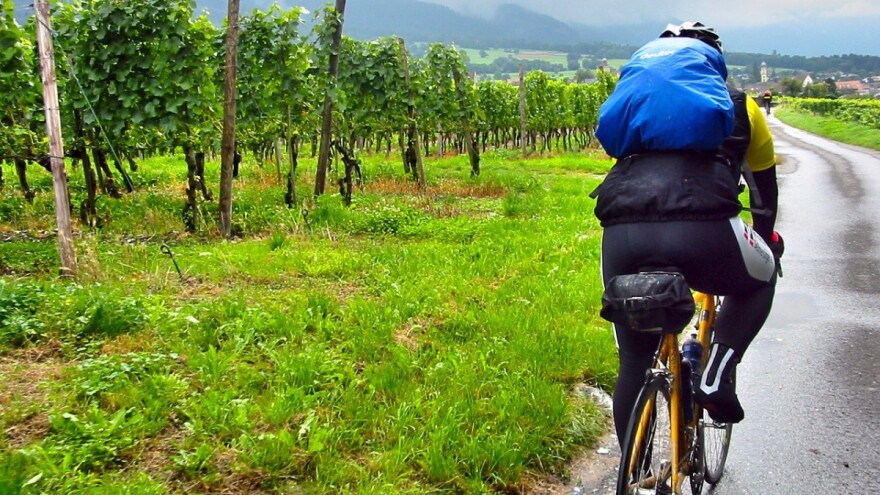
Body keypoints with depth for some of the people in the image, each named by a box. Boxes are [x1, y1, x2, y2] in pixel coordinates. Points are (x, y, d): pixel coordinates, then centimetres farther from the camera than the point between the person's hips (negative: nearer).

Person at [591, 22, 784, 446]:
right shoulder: (738, 105, 29)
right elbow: (766, 185, 41)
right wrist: (766, 242, 59)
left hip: (621, 236, 3)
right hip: (702, 231, -2)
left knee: (633, 362, 23)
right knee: (760, 279, 33)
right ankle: (715, 377, 15)